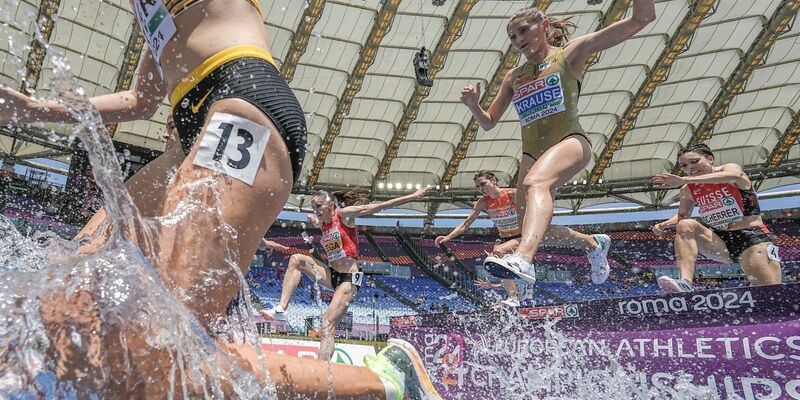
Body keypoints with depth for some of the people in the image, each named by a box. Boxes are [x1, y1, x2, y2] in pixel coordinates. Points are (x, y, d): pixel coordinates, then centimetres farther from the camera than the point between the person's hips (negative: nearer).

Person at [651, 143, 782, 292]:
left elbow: (733, 176, -34)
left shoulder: (730, 168, -8)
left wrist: (683, 180, -45)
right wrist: (665, 224, -6)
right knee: (686, 225, -24)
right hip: (720, 242, 4)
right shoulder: (688, 190, 5)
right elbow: (682, 215, 20)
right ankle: (685, 283, -35)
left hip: (753, 237, -3)